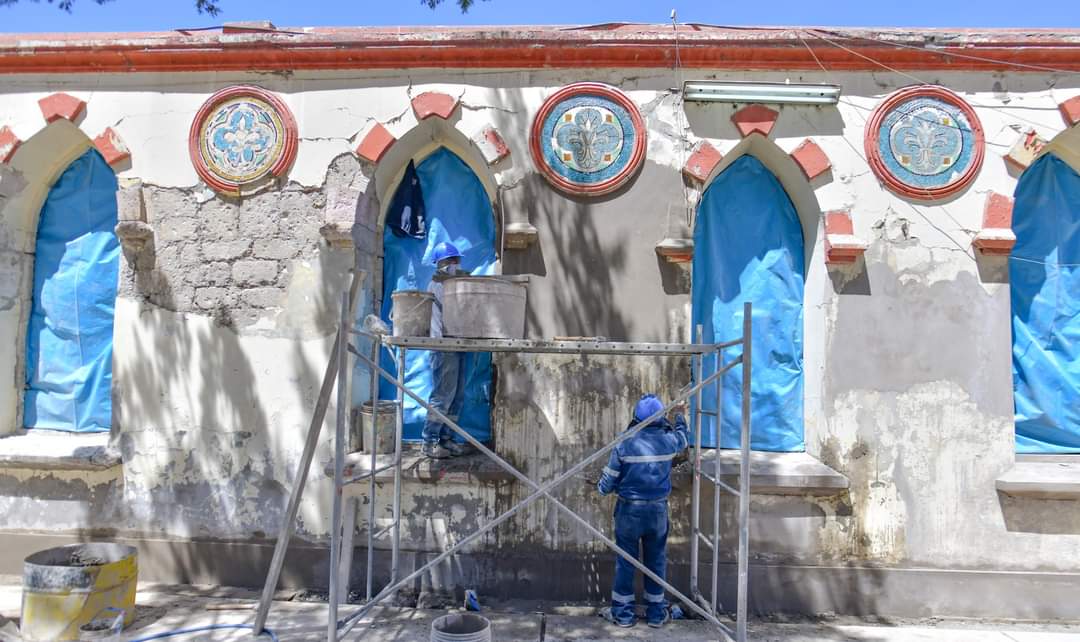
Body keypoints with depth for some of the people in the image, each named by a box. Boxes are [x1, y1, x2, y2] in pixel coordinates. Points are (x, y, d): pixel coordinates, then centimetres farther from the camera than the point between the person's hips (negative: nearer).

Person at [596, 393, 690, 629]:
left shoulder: (624, 443, -14)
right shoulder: (668, 441, -6)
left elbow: (608, 481, -9)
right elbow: (684, 438, 21)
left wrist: (600, 487, 15)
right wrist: (679, 416, 39)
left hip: (629, 510, -2)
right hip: (658, 511, 2)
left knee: (625, 561, 10)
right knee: (656, 561, 14)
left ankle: (623, 612, 20)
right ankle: (656, 613, 24)